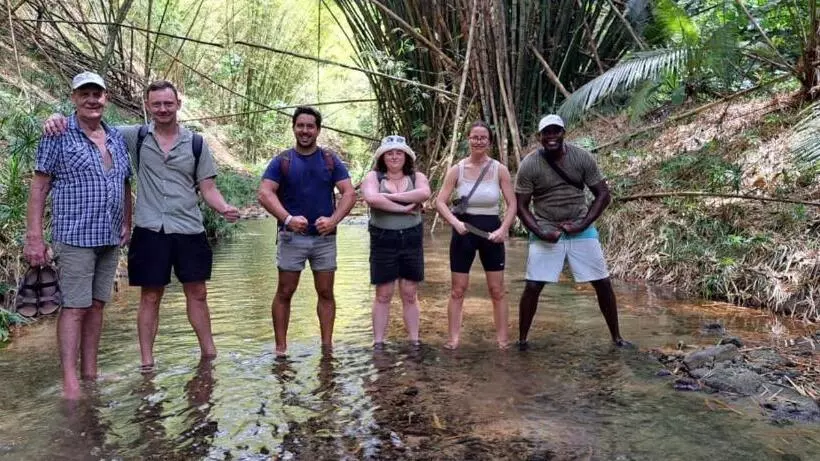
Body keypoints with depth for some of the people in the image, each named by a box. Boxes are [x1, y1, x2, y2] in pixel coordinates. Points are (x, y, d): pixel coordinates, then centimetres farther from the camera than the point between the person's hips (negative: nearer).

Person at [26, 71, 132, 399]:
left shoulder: (117, 138, 12)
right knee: (75, 307, -5)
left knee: (96, 304, 10)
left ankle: (90, 371, 18)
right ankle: (70, 380, 2)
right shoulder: (59, 136, -5)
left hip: (110, 239, 6)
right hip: (75, 237, -5)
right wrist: (34, 237, -11)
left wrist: (127, 225, 13)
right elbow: (39, 187, -6)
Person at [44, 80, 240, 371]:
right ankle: (147, 363, 16)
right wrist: (58, 117, -17)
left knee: (197, 293, 9)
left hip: (189, 230, 1)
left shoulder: (196, 143, 4)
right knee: (150, 296, 7)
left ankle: (209, 355, 21)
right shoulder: (135, 137, 2)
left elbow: (208, 188, 4)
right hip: (149, 230, -1)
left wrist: (224, 209, -15)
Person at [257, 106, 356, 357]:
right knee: (284, 293, 2)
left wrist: (333, 219, -18)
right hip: (292, 237, -1)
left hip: (324, 237, 2)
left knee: (326, 293, 6)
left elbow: (349, 193, -2)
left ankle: (327, 345, 15)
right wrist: (287, 218, -24)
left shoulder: (331, 160, 5)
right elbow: (265, 194, -9)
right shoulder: (281, 161, 1)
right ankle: (280, 347, 10)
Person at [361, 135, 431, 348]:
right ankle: (378, 343, 12)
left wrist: (391, 196, -18)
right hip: (383, 241, -2)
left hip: (411, 240, 2)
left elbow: (424, 193, -17)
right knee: (383, 295, 5)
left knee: (410, 295, 9)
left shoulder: (417, 177, 6)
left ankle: (414, 341, 16)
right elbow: (371, 198, -21)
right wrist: (403, 208, -18)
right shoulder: (373, 177, 1)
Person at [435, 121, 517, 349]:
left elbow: (512, 204, -3)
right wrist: (455, 222, -21)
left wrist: (504, 229, -17)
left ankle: (502, 338, 17)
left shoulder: (500, 170, -4)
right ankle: (454, 337, 14)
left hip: (491, 232, 0)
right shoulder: (457, 170, -3)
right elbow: (440, 202, -5)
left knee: (497, 290, 7)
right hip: (464, 232, 0)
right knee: (458, 289, 5)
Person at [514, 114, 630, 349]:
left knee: (603, 283, 4)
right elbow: (521, 205, -5)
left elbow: (603, 194, -2)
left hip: (581, 229, 2)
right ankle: (522, 339, 10)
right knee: (533, 286, -7)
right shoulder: (529, 165, -10)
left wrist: (583, 225, -13)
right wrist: (540, 232, -18)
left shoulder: (582, 158, -7)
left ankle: (616, 337, 21)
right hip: (545, 231, -1)